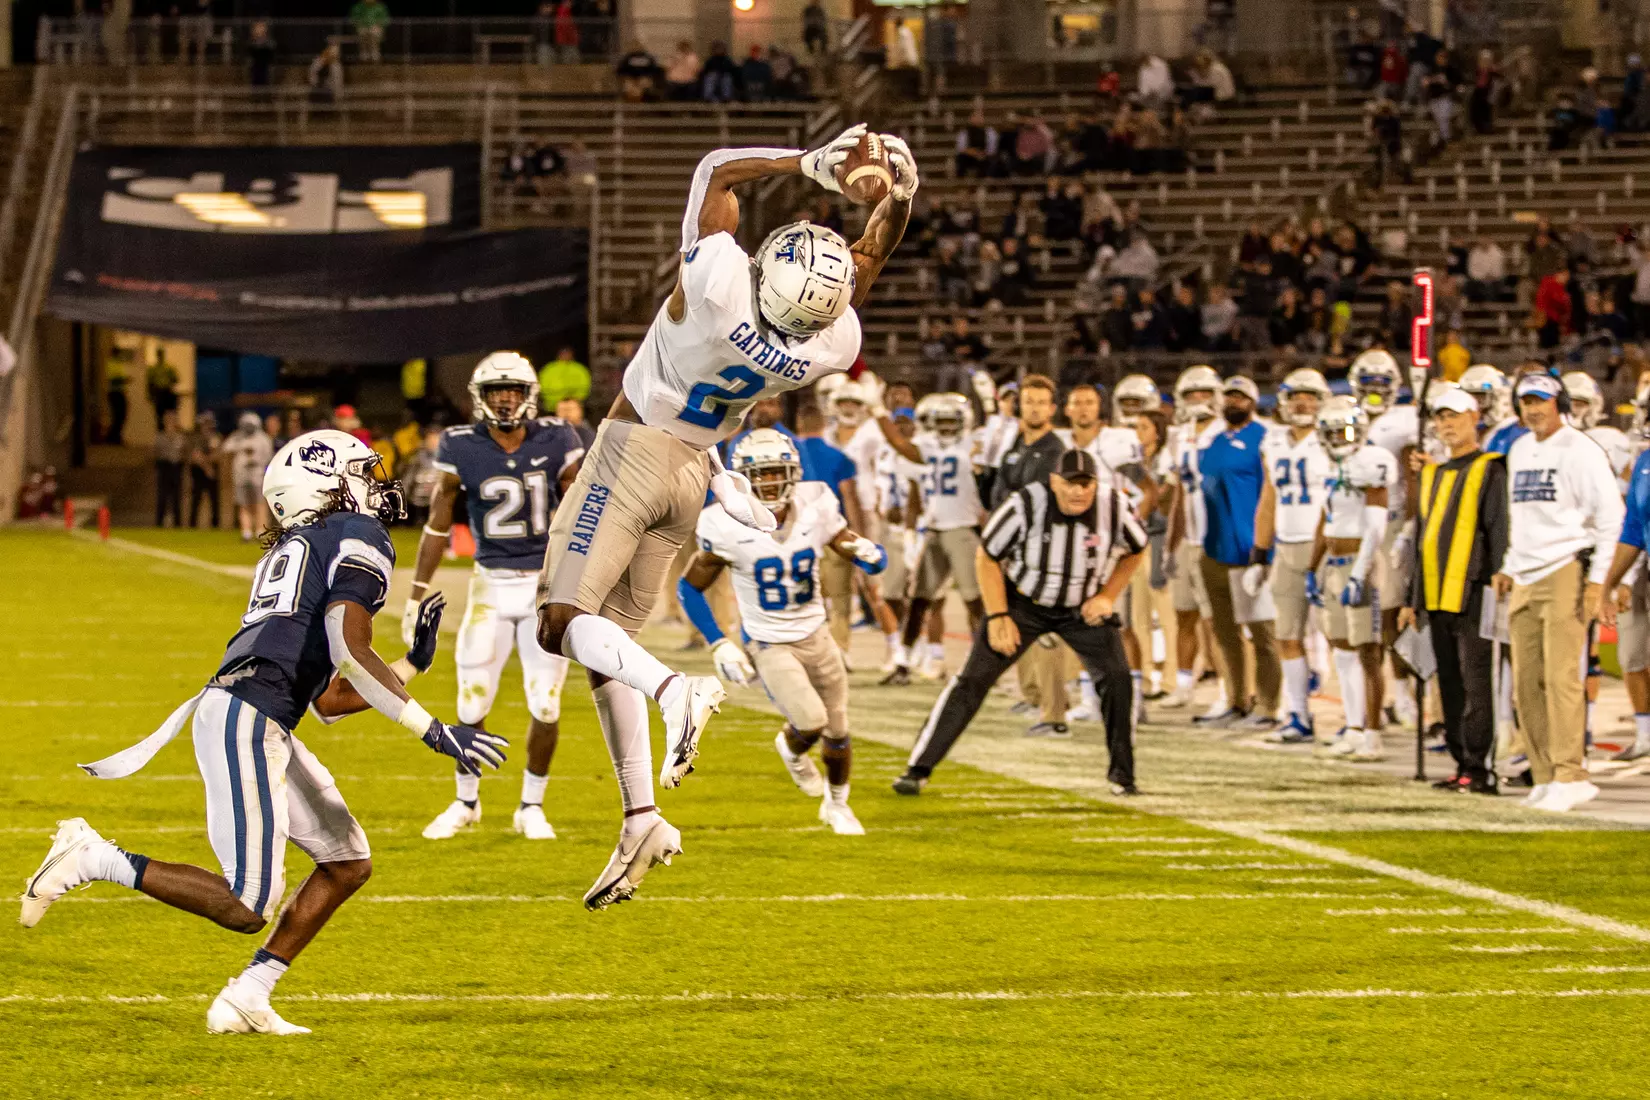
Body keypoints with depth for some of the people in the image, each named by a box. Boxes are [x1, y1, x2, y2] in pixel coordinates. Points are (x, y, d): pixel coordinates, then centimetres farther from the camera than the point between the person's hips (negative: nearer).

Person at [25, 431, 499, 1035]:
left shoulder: (295, 551, 28)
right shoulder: (359, 538, 1)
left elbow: (328, 700, 27)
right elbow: (349, 651, -15)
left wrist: (414, 662, 29)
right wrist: (435, 731, -13)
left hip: (263, 727, 10)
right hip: (247, 719, -10)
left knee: (349, 861, 14)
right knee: (248, 909, -10)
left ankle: (244, 1000, 12)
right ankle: (96, 860, -4)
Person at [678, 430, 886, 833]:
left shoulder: (815, 509, -12)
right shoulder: (728, 528, -20)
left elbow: (870, 558, -2)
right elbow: (689, 588, -7)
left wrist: (869, 554, -27)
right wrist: (719, 645, -13)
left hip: (815, 636, 3)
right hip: (768, 645, -3)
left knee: (838, 735, 12)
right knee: (810, 722, -20)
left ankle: (836, 804, 41)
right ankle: (791, 749, 17)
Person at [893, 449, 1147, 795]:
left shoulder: (1115, 509, -20)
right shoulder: (1025, 506, -27)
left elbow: (1135, 550, 2)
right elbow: (988, 557, -12)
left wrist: (1107, 596, -8)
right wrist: (998, 617, -15)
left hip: (1083, 607, 2)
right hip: (1023, 601, -2)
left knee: (1116, 678, -13)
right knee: (973, 680, -8)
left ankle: (1122, 774, 5)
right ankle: (918, 769, -3)